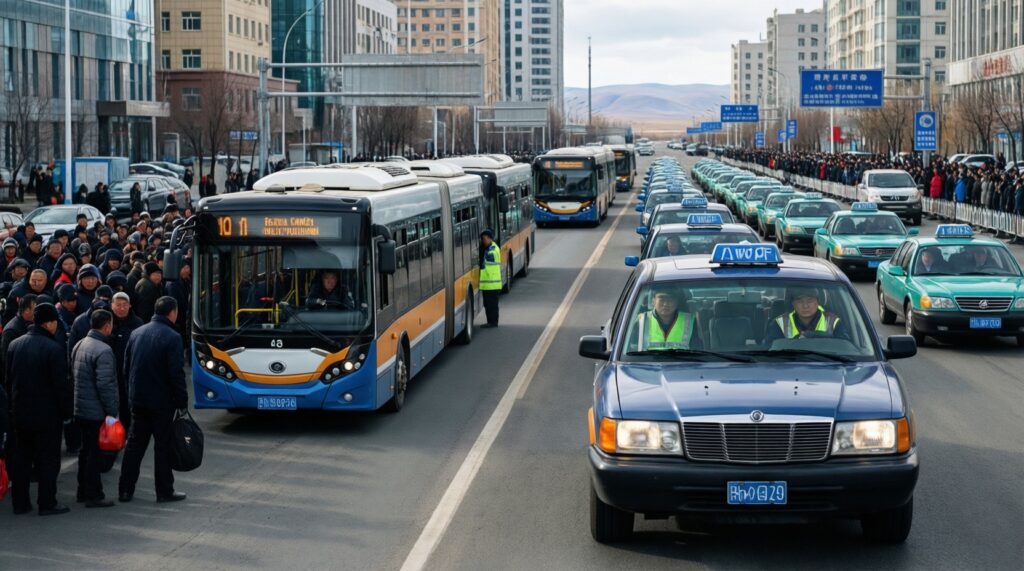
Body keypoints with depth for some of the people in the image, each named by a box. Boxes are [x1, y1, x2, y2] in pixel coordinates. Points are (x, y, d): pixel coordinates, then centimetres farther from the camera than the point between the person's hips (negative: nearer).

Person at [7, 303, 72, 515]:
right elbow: (61, 384, -17)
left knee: (21, 458, 13)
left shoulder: (14, 346, 3)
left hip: (20, 412, 6)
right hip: (47, 414, -6)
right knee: (47, 458, 3)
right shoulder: (52, 349, -18)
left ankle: (20, 502, 17)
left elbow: (8, 378, 12)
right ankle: (47, 503, 5)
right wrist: (67, 410, -7)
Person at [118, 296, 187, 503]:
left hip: (137, 399, 6)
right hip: (162, 401, -6)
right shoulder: (172, 338, -14)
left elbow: (126, 366, 10)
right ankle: (165, 491, 9)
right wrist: (182, 401, -9)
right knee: (163, 446, 4)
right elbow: (176, 373, -16)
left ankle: (125, 490, 11)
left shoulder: (136, 333, 6)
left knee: (135, 444, 11)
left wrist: (133, 391, 16)